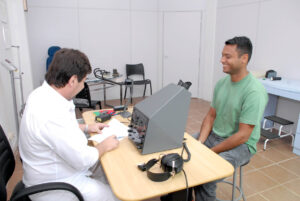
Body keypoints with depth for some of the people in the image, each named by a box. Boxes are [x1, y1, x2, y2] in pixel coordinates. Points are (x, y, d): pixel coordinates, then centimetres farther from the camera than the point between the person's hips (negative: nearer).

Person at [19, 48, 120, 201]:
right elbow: (83, 159, -27)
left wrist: (86, 127, 10)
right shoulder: (52, 114, -35)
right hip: (53, 187, -9)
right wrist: (104, 146, -10)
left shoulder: (42, 93, -3)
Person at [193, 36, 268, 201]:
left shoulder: (254, 92, -22)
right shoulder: (221, 83, 1)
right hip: (213, 135, 7)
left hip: (241, 145, -7)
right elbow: (211, 116, 7)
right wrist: (200, 142, -8)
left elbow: (243, 136, -22)